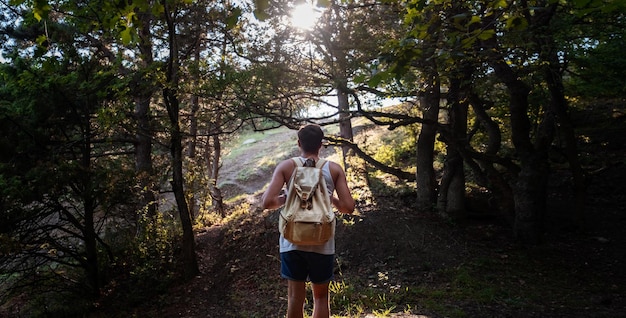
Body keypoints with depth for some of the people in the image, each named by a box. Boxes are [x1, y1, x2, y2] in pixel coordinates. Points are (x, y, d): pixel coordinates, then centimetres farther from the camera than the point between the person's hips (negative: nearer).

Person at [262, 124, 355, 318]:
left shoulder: (286, 167, -2)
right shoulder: (334, 169, 0)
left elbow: (268, 202, -12)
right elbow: (348, 207, -5)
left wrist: (284, 199, 8)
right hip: (322, 243, 0)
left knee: (295, 296, 10)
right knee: (321, 297, 15)